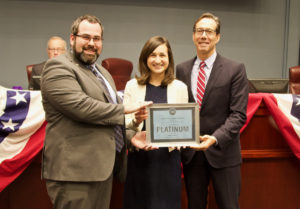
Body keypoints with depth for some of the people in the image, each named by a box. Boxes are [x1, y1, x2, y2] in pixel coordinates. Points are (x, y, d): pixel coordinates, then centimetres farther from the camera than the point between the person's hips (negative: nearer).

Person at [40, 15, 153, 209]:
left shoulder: (103, 72, 20)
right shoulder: (58, 67, -8)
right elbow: (80, 106, -22)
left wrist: (131, 135, 7)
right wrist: (124, 109, -12)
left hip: (103, 167, 8)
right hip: (74, 171, -8)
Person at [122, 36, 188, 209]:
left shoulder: (180, 87, 3)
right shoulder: (132, 86, 3)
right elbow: (125, 124, 3)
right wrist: (136, 121, -17)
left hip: (168, 156, 0)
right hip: (140, 157, 0)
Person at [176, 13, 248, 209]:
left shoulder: (235, 69, -5)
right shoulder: (181, 69, 6)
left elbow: (238, 114, -10)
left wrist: (215, 138, -24)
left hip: (223, 151, -3)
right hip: (190, 152, 3)